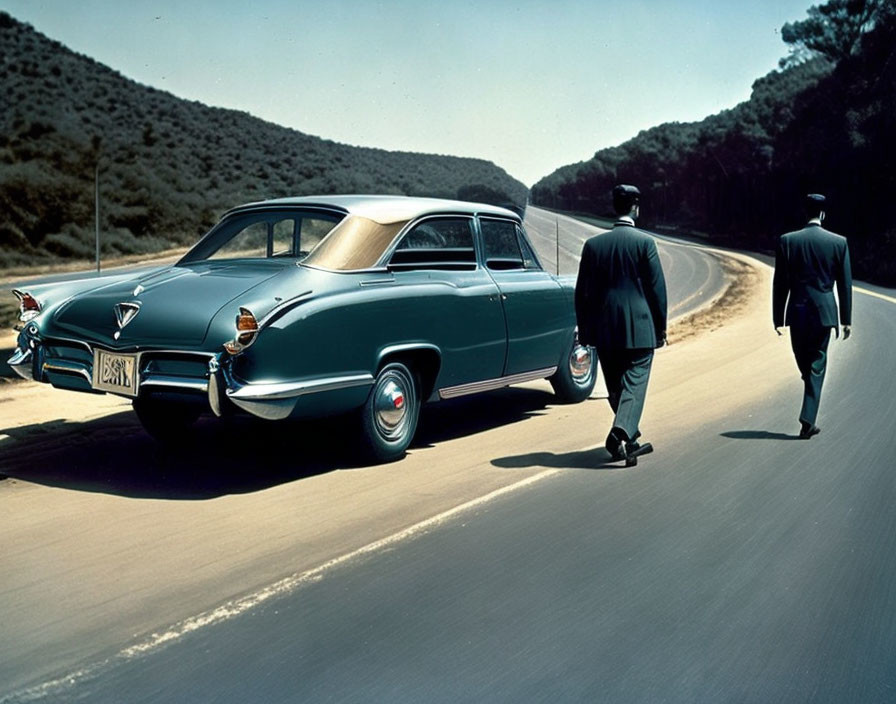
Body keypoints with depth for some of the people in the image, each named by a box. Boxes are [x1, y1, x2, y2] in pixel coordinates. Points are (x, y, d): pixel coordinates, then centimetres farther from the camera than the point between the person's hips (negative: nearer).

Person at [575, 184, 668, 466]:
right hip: (639, 328, -4)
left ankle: (629, 442, 26)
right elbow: (657, 287, -4)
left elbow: (582, 292, 6)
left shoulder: (593, 244, 3)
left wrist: (584, 328, 14)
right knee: (634, 384, -2)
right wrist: (660, 326, 5)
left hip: (604, 329, 4)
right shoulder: (644, 242, -6)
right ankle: (620, 434, -21)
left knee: (616, 387, 14)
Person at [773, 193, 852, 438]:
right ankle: (807, 420, -2)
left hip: (797, 311, 1)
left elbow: (780, 283, -1)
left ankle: (809, 420, 28)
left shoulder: (787, 241, -3)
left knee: (804, 363, 16)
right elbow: (845, 284, 1)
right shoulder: (839, 242, -2)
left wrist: (778, 317, 5)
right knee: (817, 365, 4)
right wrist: (846, 319, 8)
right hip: (824, 312, -1)